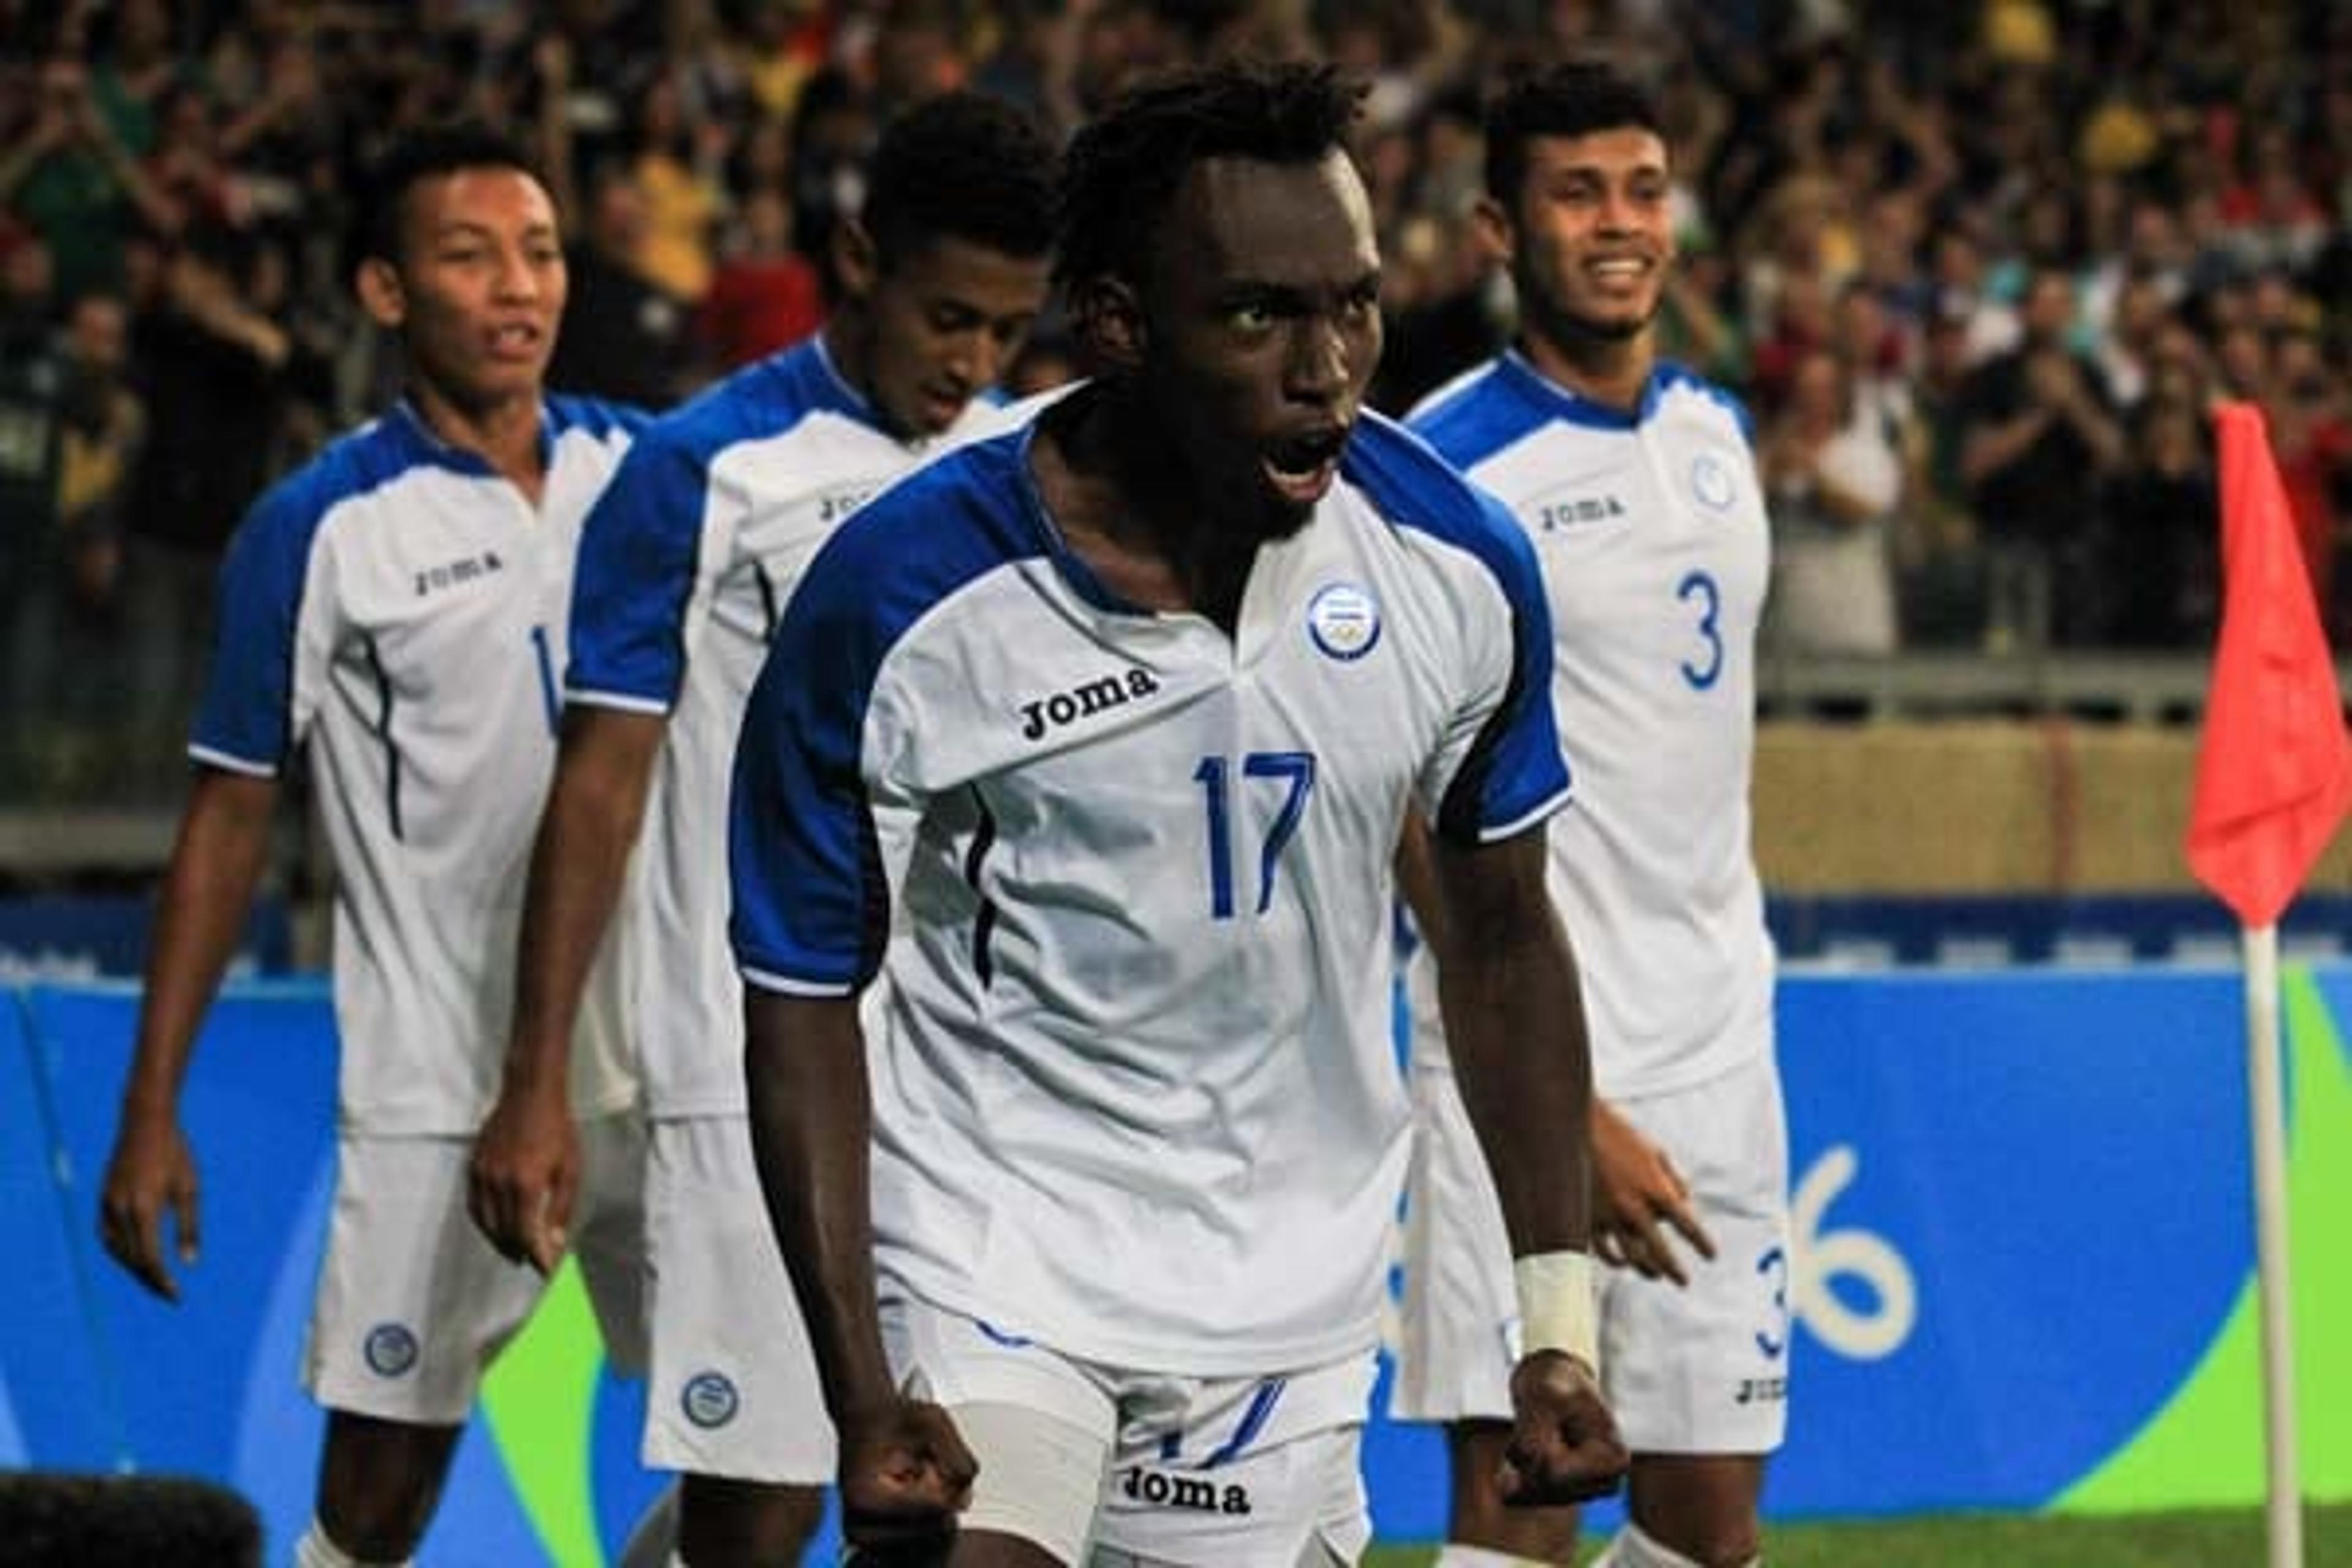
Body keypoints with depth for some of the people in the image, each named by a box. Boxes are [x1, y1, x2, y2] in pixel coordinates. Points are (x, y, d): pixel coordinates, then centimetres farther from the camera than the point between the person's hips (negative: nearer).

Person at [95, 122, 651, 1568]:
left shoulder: (647, 470, 4)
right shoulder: (321, 528, -6)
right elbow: (231, 816, -2)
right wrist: (153, 1108, -5)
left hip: (661, 1061, 4)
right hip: (437, 1082, -4)